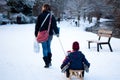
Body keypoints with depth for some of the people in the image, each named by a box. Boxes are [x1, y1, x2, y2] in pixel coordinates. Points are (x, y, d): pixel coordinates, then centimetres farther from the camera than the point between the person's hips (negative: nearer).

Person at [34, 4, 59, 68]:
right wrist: (57, 32, 0)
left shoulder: (40, 16, -3)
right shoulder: (51, 16, 0)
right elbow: (54, 25, -5)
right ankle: (49, 61, 18)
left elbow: (37, 26, -1)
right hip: (50, 34, 2)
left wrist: (36, 34, 7)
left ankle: (47, 63, -1)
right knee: (48, 47, 18)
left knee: (45, 48, 2)